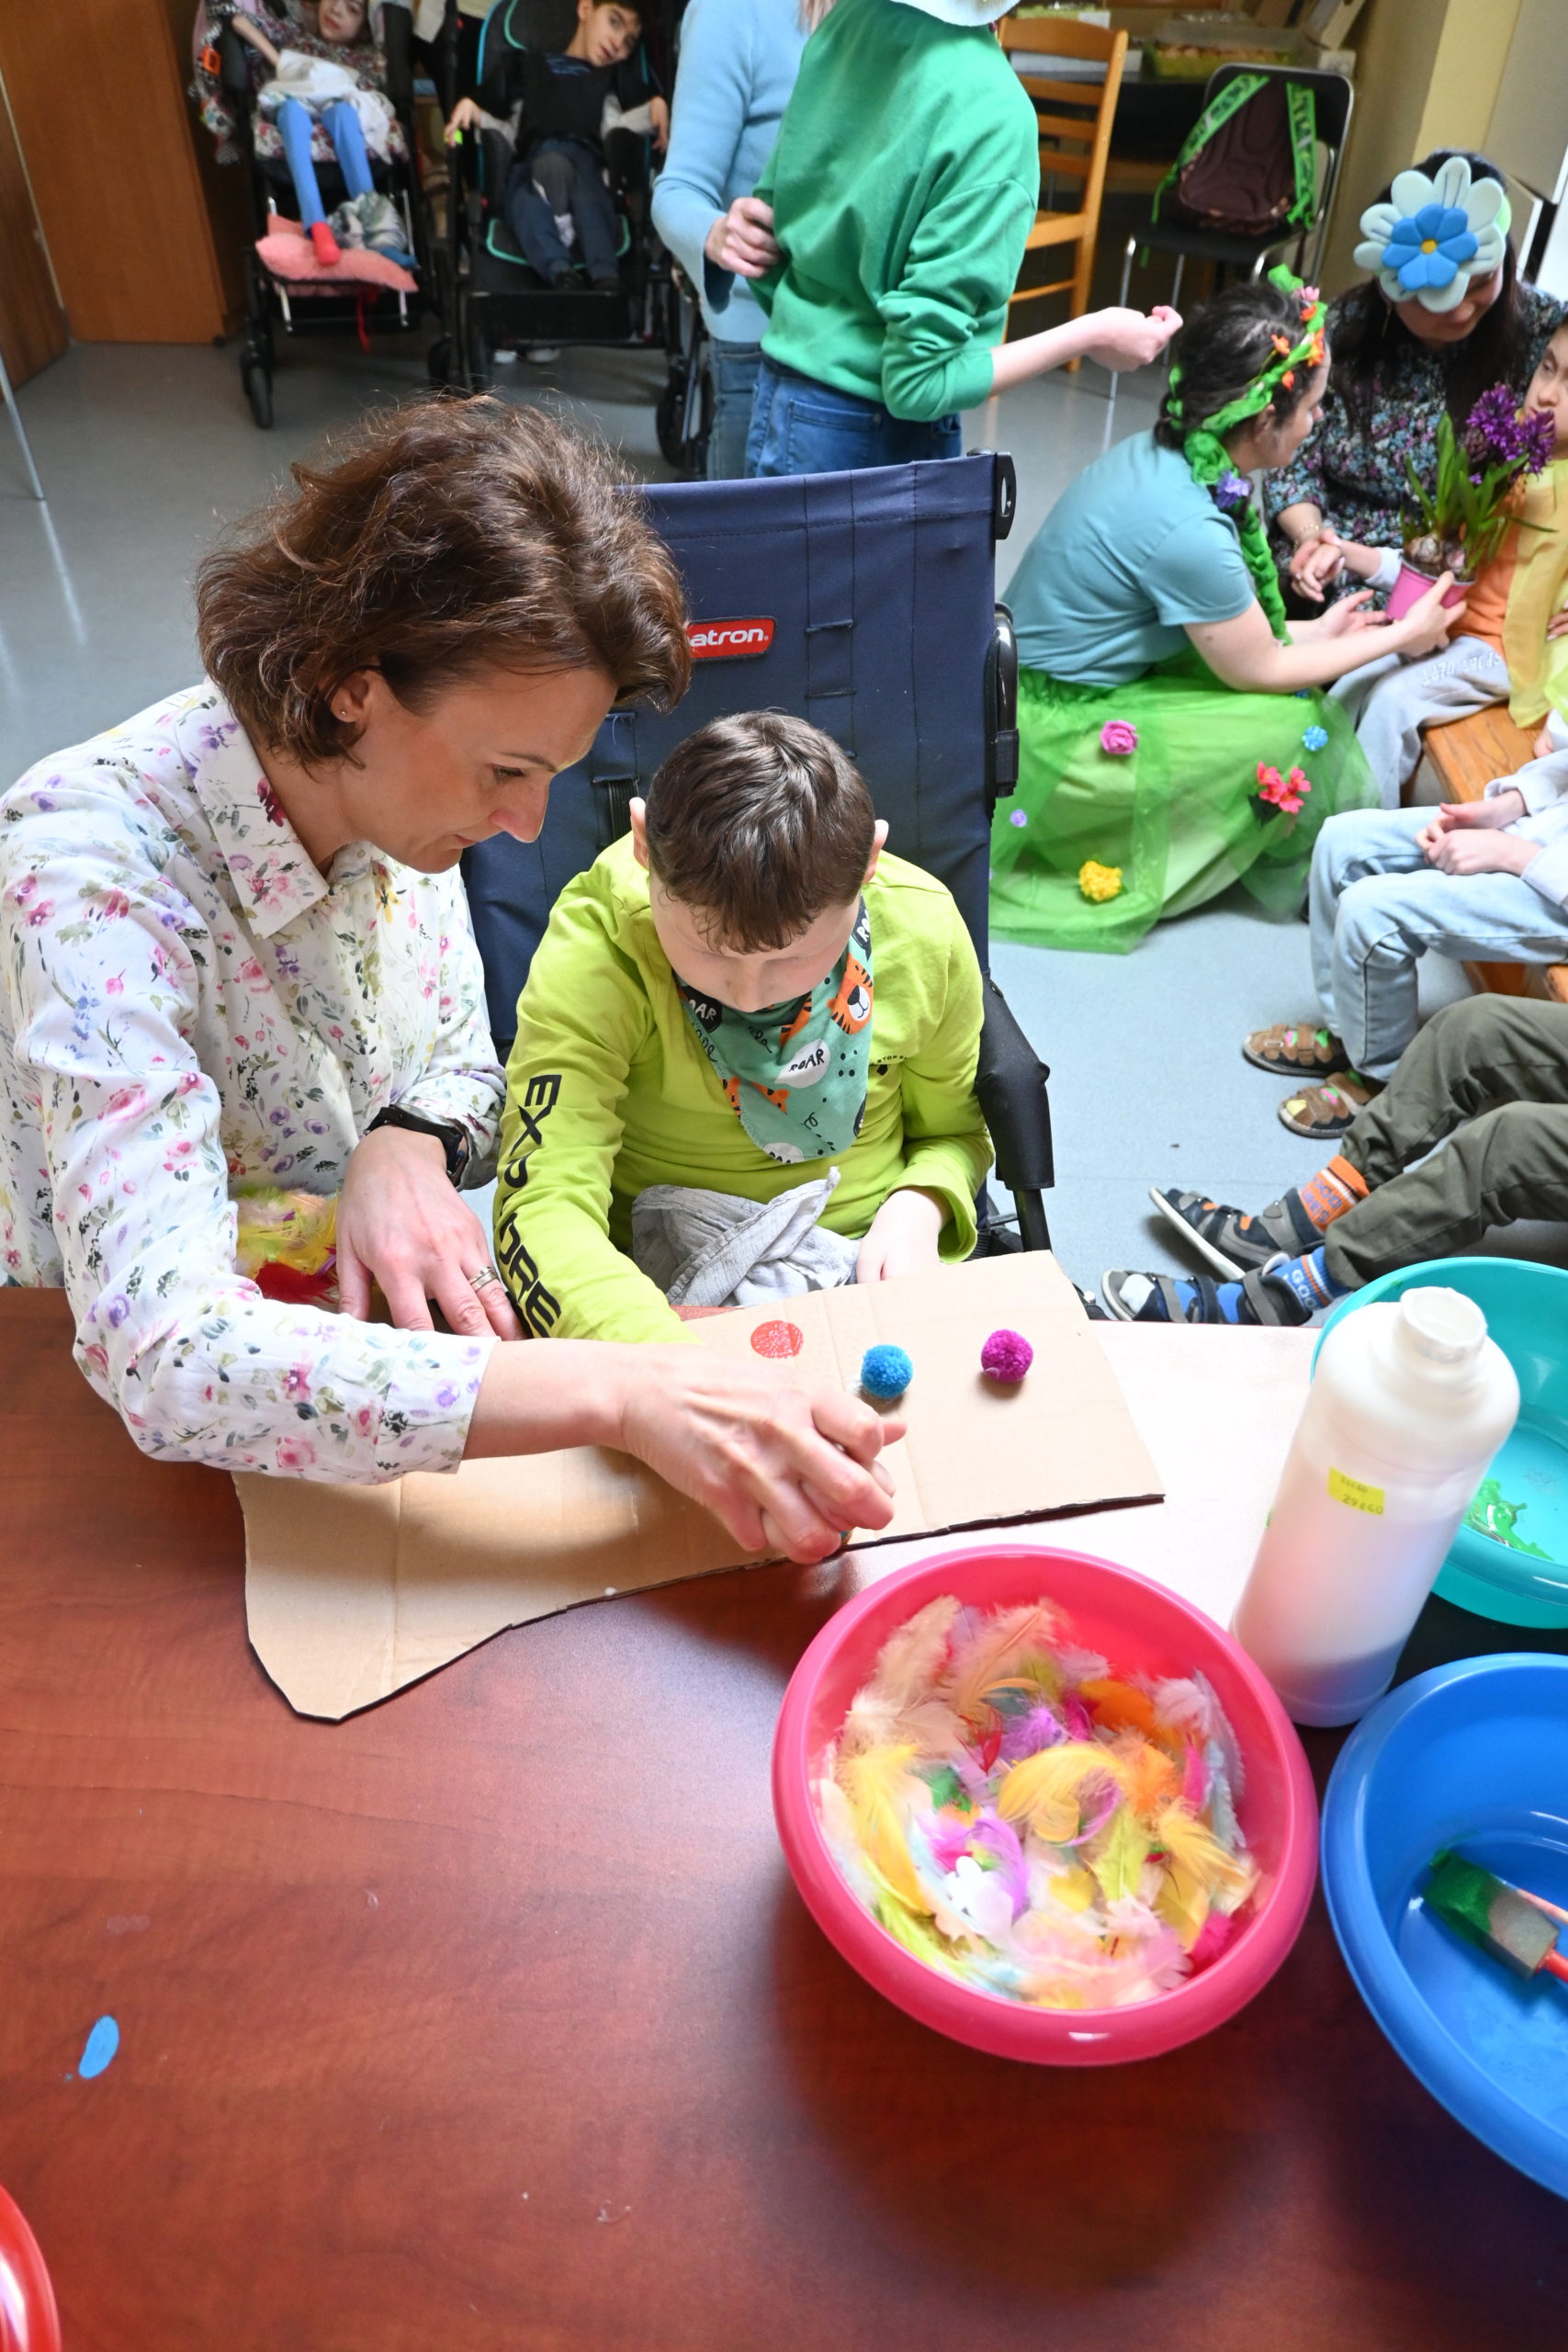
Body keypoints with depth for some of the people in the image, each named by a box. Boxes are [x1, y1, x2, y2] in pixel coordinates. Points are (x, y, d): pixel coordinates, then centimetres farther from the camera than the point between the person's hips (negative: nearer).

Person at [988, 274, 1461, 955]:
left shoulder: (1153, 453, -2)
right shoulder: (1187, 530, -28)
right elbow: (1259, 671, -11)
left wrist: (1311, 631, 17)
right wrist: (1402, 638, 2)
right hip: (1055, 741, -9)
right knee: (1297, 722, -4)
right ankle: (1306, 874, 21)